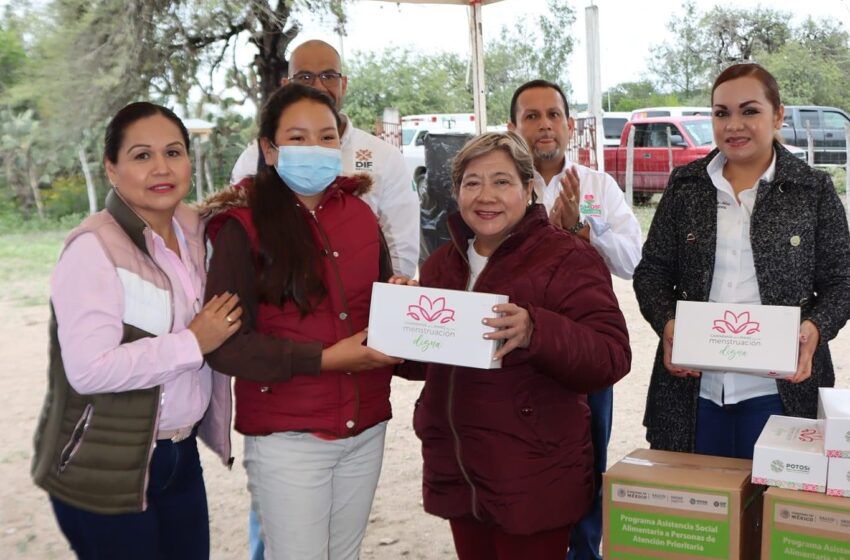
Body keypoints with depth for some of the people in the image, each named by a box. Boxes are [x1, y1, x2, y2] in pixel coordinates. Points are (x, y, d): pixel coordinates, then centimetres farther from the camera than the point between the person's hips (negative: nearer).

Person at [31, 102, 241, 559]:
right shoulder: (94, 248, -18)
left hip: (180, 452, 7)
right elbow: (89, 369, -28)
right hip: (105, 472, -7)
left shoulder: (192, 230, 5)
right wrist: (194, 343, -20)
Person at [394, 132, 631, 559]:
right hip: (456, 474, 6)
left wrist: (536, 332, -34)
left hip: (532, 480, -5)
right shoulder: (442, 263, 9)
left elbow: (612, 356, -17)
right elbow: (420, 362, 15)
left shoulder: (567, 257, -9)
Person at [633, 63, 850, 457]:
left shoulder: (813, 189, 2)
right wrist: (666, 323, -11)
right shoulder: (685, 185, 6)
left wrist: (815, 328, -16)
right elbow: (652, 271, 7)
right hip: (692, 387, 2)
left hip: (781, 388, -1)